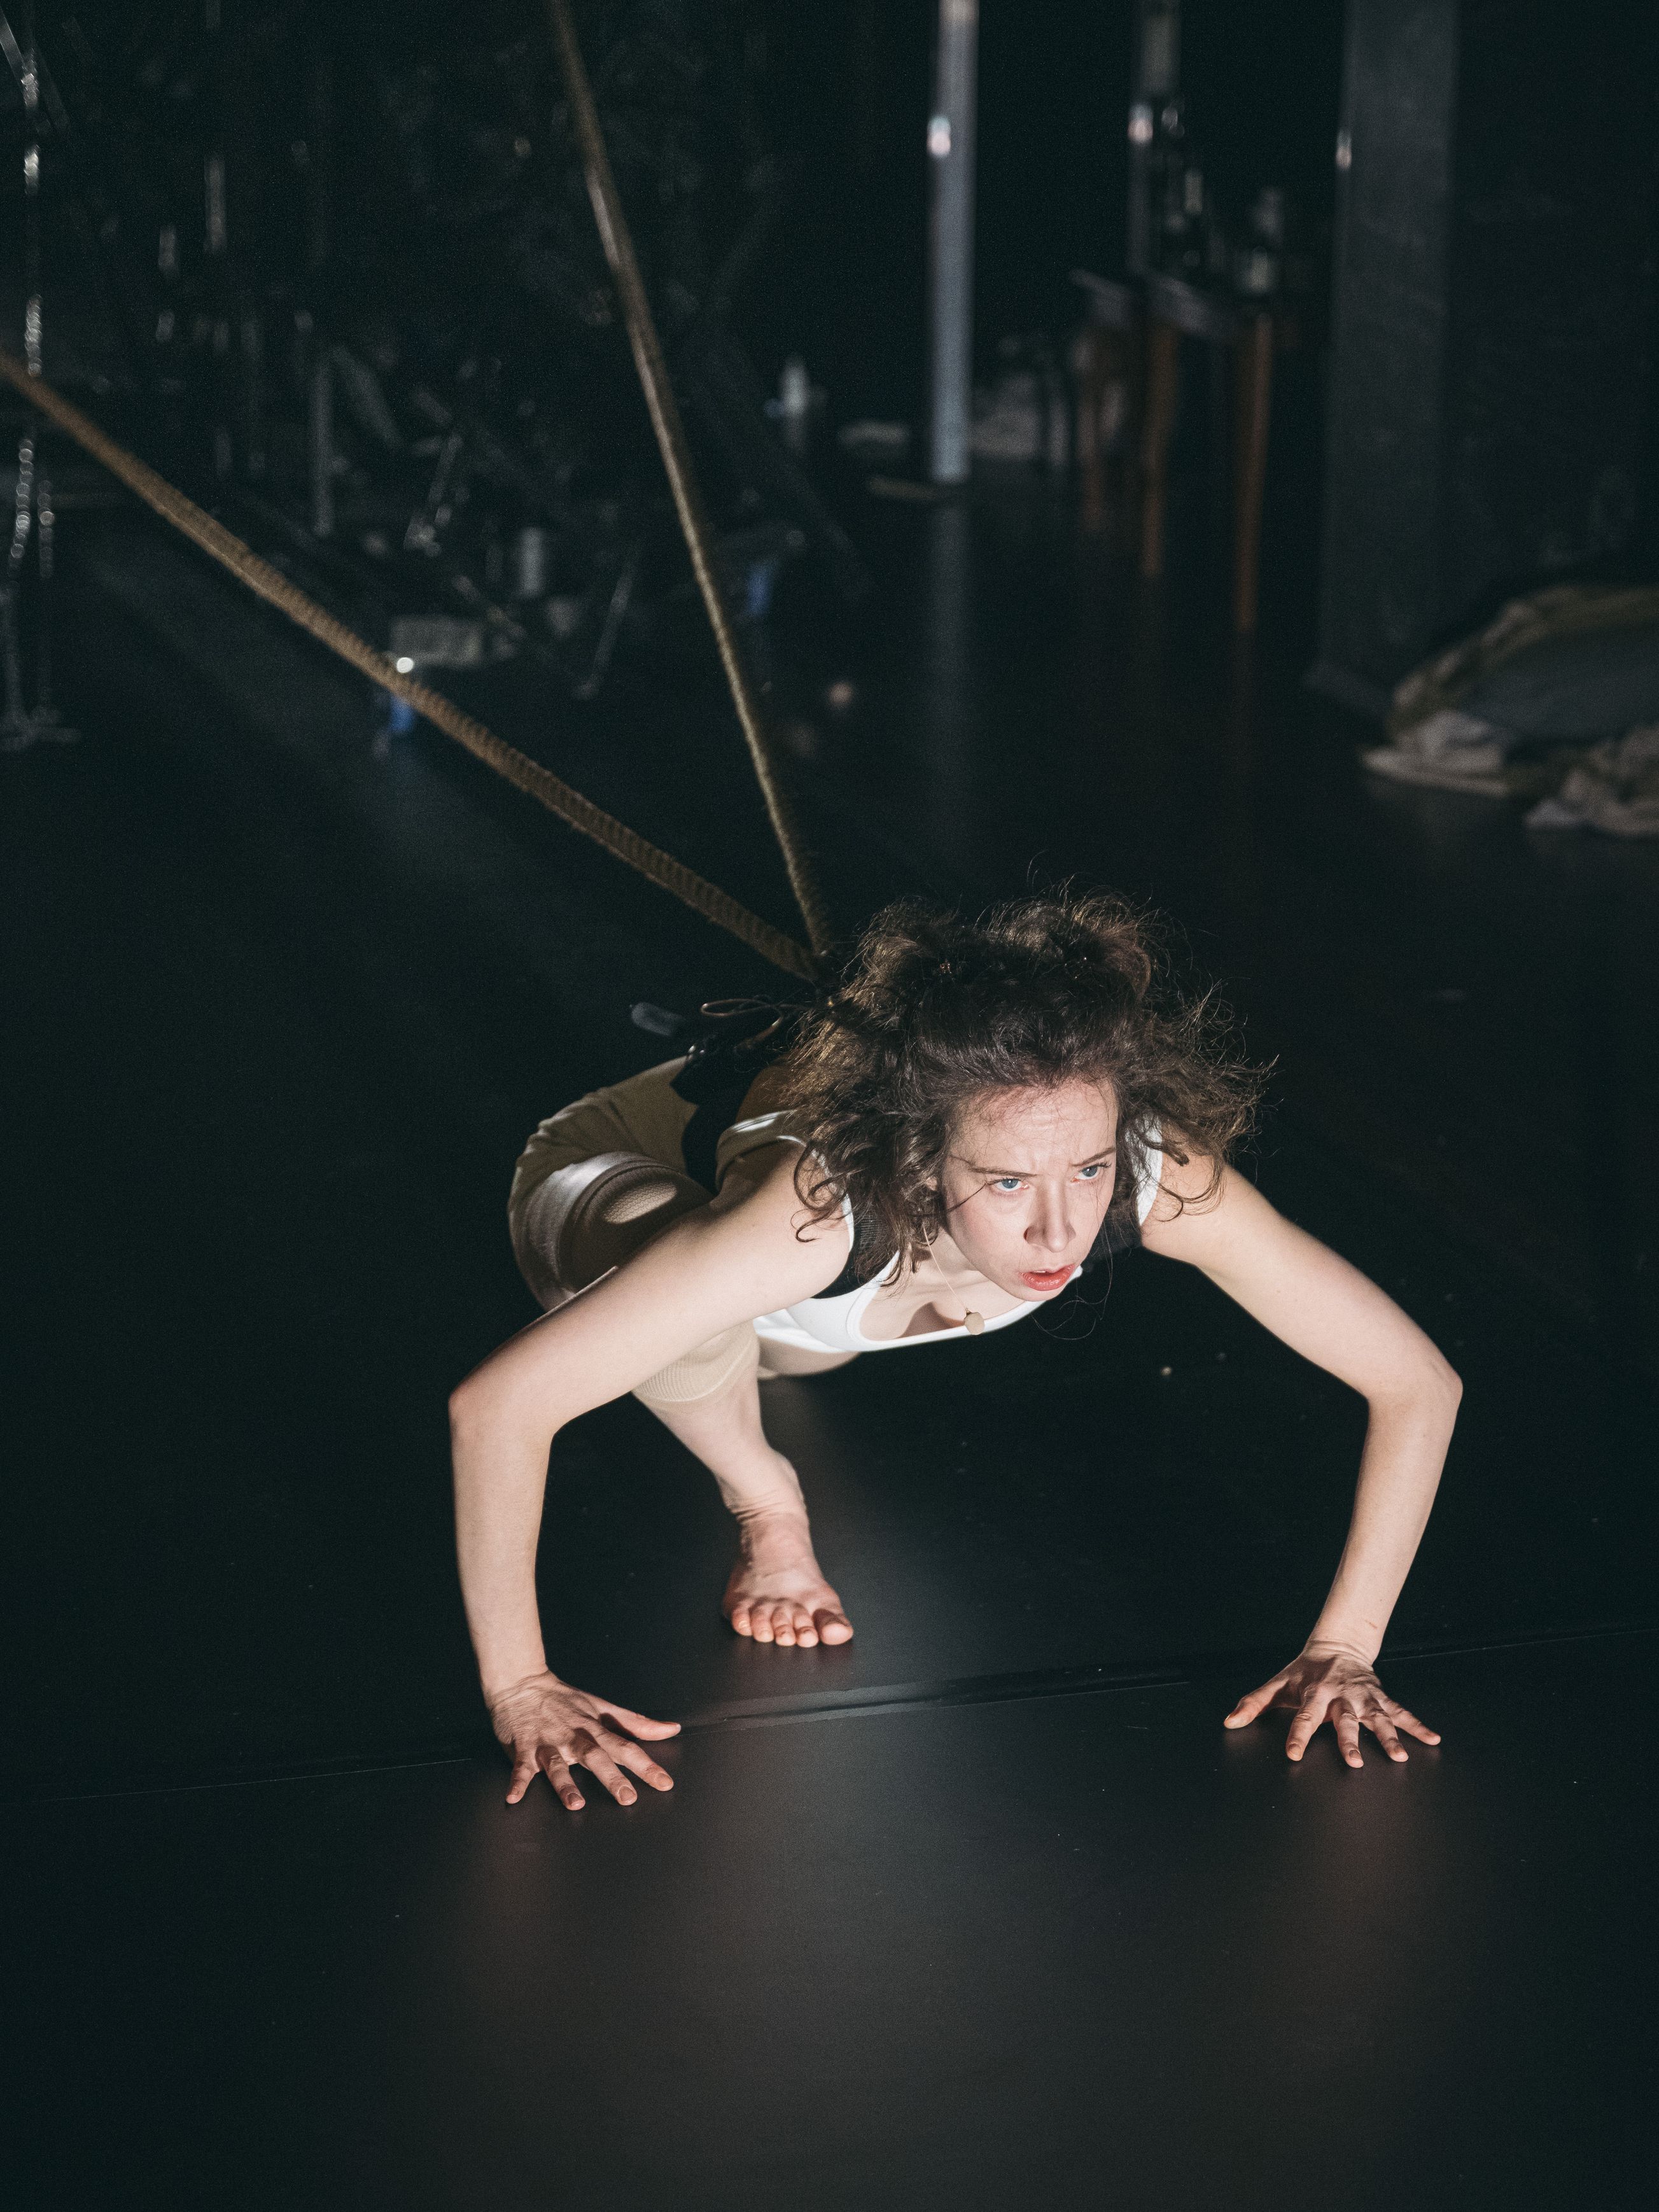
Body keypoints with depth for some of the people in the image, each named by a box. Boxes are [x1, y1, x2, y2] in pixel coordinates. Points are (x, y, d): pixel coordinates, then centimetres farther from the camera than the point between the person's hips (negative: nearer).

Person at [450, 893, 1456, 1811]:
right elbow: (496, 1407, -46)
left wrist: (1343, 1648, -26)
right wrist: (517, 1691, -39)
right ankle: (763, 1504, -4)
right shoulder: (823, 1207, -48)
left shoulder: (1159, 1177, -37)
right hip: (617, 1187, -4)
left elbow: (1419, 1383, -26)